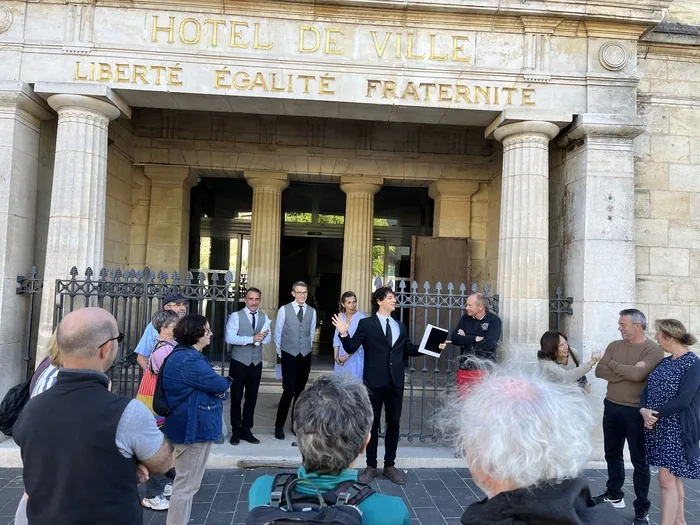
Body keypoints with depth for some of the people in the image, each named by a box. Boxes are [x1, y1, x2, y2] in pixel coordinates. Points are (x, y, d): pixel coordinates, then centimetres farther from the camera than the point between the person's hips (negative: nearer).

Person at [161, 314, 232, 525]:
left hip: (190, 426, 11)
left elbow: (204, 385, 10)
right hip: (193, 428, -11)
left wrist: (219, 388, -10)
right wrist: (225, 382, 1)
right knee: (186, 485, 0)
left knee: (186, 483, 23)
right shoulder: (189, 360, -24)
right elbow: (219, 384, -21)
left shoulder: (184, 355, 11)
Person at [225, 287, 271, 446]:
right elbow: (230, 338, -18)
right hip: (239, 362, -4)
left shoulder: (264, 317, 6)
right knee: (236, 398, 6)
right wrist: (252, 339, -25)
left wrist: (262, 337, -23)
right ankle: (236, 431, 19)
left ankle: (246, 430, 24)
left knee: (251, 398, 12)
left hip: (256, 363, 4)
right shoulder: (236, 316, -8)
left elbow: (268, 339, 0)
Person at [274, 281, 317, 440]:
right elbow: (278, 333, 2)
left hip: (305, 356, 3)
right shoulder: (284, 310, -6)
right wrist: (280, 353, 7)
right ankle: (279, 425, 6)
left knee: (300, 391, 10)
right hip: (289, 355, -3)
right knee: (289, 391, -9)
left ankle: (295, 424, 24)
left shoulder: (312, 311, 2)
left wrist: (306, 349, 14)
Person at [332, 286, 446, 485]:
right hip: (374, 382, -4)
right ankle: (371, 466, 20)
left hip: (395, 382, 4)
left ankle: (390, 465, 25)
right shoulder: (366, 324, -3)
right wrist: (344, 334, -25)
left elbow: (409, 350, 12)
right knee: (372, 424, 7)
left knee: (394, 424, 11)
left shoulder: (400, 326, 12)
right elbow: (351, 348, -7)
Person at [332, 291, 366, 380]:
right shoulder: (341, 316, 5)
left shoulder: (361, 317, -12)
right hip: (340, 359, 5)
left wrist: (346, 356, -13)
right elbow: (336, 338, 9)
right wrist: (336, 356, -2)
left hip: (355, 358, -5)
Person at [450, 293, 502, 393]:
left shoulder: (494, 320, -4)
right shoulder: (466, 318, 9)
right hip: (464, 370, 4)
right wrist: (475, 339, -13)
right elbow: (454, 338, -1)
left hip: (484, 370, -4)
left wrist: (465, 340, -6)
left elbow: (488, 343, -17)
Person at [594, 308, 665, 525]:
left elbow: (638, 374, -26)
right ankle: (614, 493, 36)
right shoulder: (614, 346, 6)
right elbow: (599, 371, -5)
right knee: (612, 453, 18)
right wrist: (628, 371, -18)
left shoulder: (653, 350, -11)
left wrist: (613, 364, -11)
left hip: (635, 411, -6)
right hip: (611, 407, 6)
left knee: (639, 460, 5)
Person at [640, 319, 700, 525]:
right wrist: (644, 411, -12)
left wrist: (656, 414, -16)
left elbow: (683, 400, -21)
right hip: (660, 428, 8)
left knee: (667, 478, -8)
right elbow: (648, 390, 6)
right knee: (674, 478, 16)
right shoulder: (664, 362, 11)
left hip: (677, 429, -8)